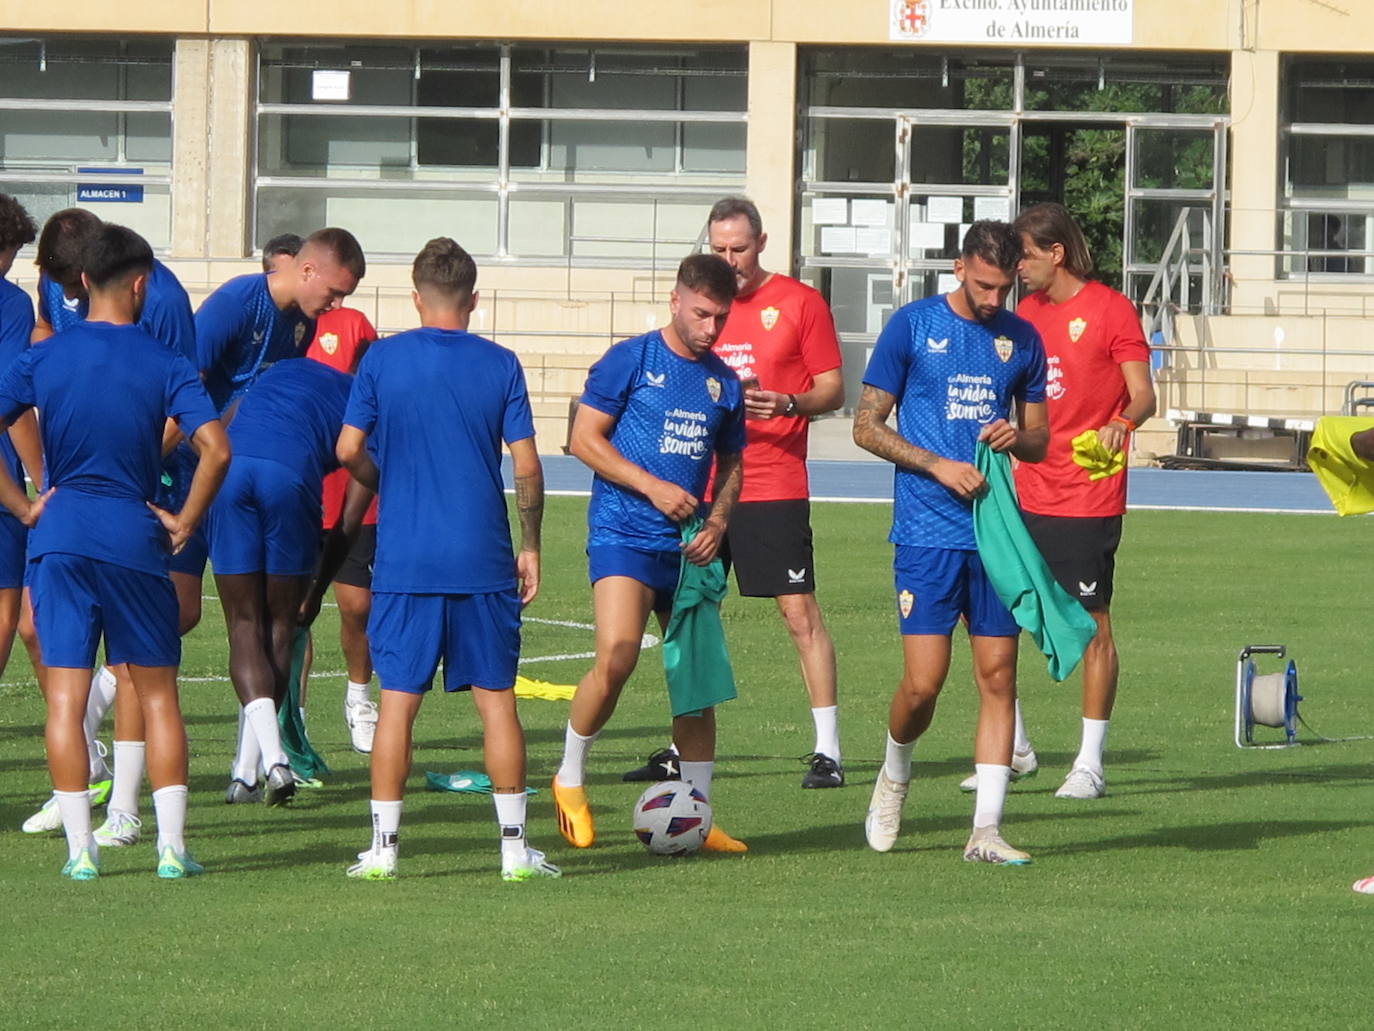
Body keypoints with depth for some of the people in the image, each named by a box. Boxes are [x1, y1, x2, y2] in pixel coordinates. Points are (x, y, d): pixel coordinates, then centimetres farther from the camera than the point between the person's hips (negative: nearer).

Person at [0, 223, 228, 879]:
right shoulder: (164, 364, -2)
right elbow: (215, 449, -12)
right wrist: (184, 523, 0)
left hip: (60, 536, 0)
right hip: (135, 539, 0)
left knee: (65, 696, 2)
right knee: (156, 694, 10)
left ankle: (80, 849, -1)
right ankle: (172, 845, 5)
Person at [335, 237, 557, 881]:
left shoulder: (382, 359, -1)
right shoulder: (499, 365, 0)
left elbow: (348, 450, -2)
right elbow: (527, 467, -2)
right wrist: (529, 547, 8)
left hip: (404, 561, 0)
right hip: (484, 562, 0)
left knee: (398, 700, 4)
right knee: (496, 699, 6)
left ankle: (383, 846, 3)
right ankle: (514, 846, 6)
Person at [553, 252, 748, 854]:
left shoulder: (722, 382, 13)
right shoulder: (631, 360, -3)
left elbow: (731, 462, 23)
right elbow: (585, 438, -5)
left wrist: (719, 520, 3)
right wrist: (653, 487, -13)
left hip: (687, 547, 6)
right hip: (623, 534, -6)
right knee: (617, 657, -22)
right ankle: (570, 779, -1)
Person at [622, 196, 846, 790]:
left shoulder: (798, 302, 0)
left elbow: (833, 389, -1)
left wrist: (788, 403, -20)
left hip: (774, 489, -5)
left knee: (799, 611, -7)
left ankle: (827, 750, -5)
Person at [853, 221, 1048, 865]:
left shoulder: (1021, 339, 10)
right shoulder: (912, 326, -1)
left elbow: (1040, 439, 17)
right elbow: (867, 426, 1)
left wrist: (1018, 438, -7)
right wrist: (937, 465, -12)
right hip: (927, 536, -3)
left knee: (998, 677, -1)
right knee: (923, 682, -8)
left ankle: (985, 831, 2)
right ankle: (894, 776, 22)